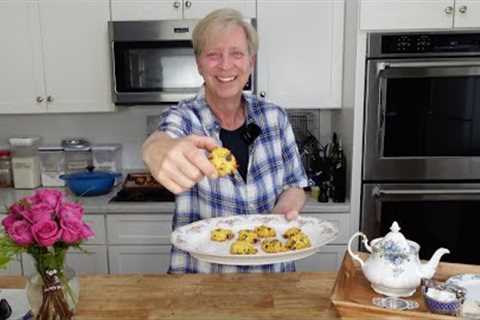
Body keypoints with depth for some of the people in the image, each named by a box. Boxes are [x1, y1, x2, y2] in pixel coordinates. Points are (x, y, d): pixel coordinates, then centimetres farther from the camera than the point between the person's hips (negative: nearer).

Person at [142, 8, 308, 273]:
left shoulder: (274, 116, 1)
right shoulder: (183, 118, -6)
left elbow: (294, 185, 7)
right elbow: (162, 138, -28)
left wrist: (284, 213, -14)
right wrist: (160, 150, -51)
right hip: (200, 276, -2)